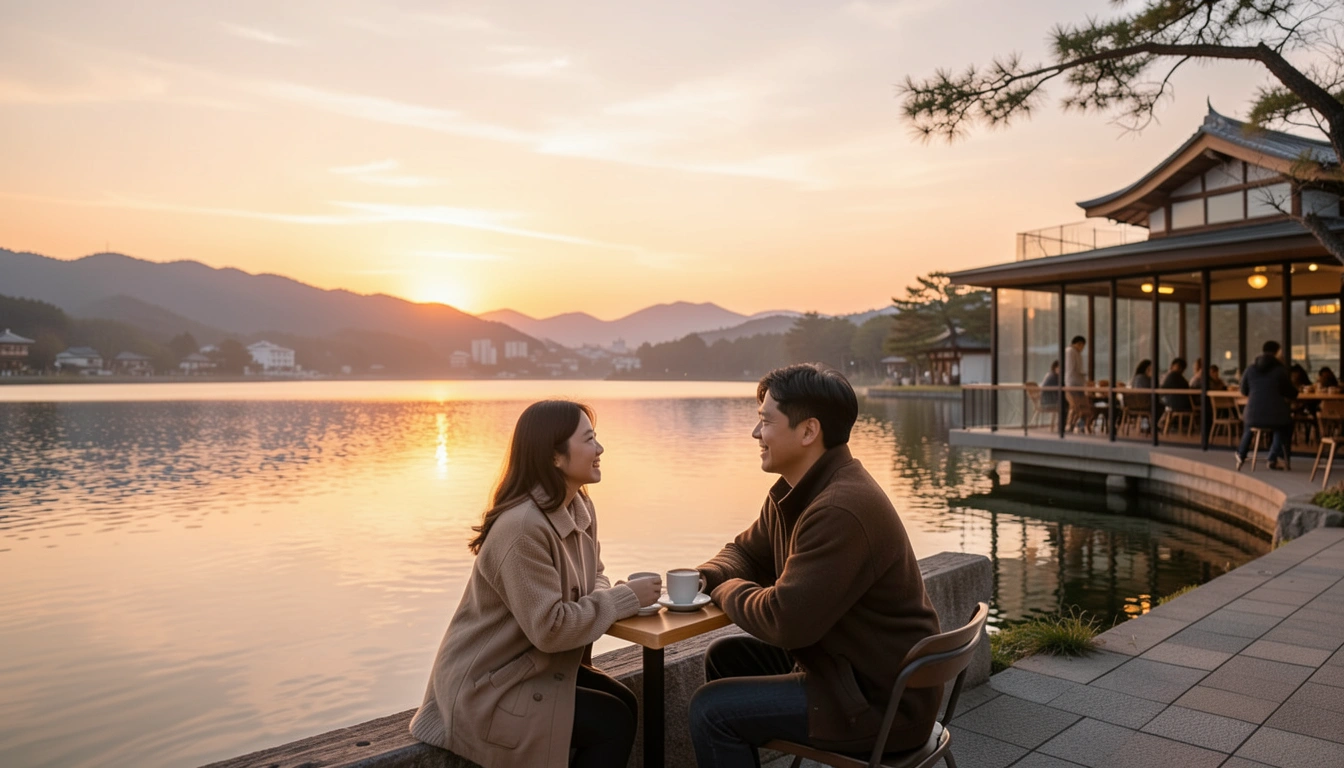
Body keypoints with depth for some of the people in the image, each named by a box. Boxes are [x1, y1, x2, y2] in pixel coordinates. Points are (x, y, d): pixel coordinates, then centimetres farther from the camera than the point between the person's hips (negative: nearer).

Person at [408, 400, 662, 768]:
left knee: (624, 702, -3)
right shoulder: (522, 527, -29)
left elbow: (592, 579, 8)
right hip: (484, 686, -8)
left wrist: (613, 597, -15)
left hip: (534, 664, 8)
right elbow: (550, 628, -29)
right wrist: (625, 598, -20)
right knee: (612, 722, -10)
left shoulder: (580, 507, -1)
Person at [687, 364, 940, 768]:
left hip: (883, 699, -9)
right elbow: (746, 551, 16)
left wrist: (725, 589, -10)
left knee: (711, 709, -12)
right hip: (846, 664, 10)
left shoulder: (841, 510, -29)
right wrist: (704, 578, -6)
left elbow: (784, 620, -30)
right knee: (726, 656, 14)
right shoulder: (795, 490, 3)